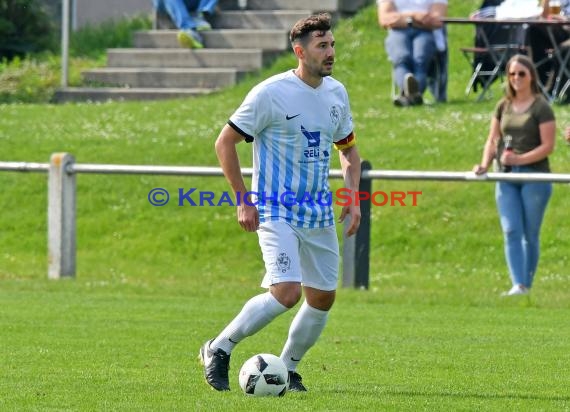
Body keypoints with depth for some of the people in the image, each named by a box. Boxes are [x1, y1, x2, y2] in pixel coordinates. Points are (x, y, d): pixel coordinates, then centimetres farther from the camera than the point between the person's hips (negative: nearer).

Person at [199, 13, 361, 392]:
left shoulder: (336, 93, 6)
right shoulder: (271, 94, -13)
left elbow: (348, 149, 21)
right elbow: (225, 142, -8)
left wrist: (352, 197, 7)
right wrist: (243, 201, -11)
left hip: (320, 214, 7)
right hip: (276, 212, -7)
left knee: (323, 298, 8)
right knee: (287, 292, -21)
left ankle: (288, 369, 26)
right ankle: (219, 350, -4)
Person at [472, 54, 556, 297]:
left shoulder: (541, 108, -5)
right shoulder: (504, 106, 11)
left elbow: (548, 146, -10)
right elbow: (493, 140, 14)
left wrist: (519, 159, -19)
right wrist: (485, 164, -4)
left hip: (534, 176, -4)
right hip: (506, 177, 4)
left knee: (530, 234, 2)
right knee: (511, 231, -8)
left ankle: (527, 285, 10)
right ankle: (517, 284, -14)